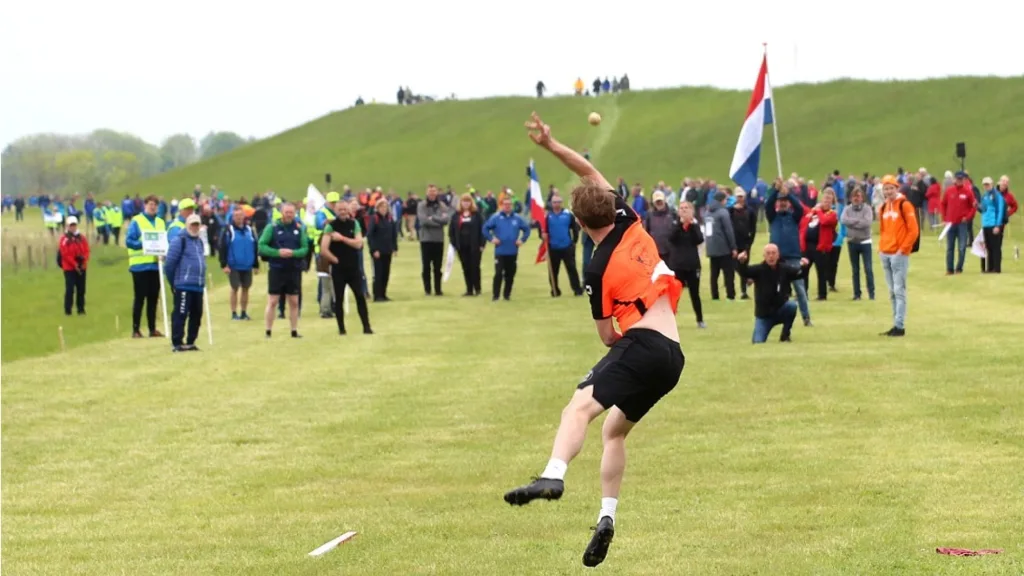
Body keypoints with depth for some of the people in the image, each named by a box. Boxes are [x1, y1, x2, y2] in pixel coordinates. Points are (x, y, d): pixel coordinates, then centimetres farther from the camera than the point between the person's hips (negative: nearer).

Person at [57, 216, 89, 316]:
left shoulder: (82, 238, 9)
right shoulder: (64, 239, -5)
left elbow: (86, 251, 5)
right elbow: (65, 254, -12)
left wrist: (84, 262, -11)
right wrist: (75, 264, -16)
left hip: (81, 268, 5)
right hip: (69, 268, -5)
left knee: (81, 289, 9)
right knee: (70, 289, -9)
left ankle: (81, 309, 18)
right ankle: (67, 310, -5)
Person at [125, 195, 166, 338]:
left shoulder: (161, 222, 14)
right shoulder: (136, 221, -3)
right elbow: (129, 241, -8)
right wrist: (143, 244, -22)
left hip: (156, 265, 5)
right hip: (140, 265, -5)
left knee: (153, 298, 9)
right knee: (140, 298, -3)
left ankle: (152, 329, 14)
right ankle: (136, 329, 1)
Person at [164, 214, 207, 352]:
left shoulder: (199, 241, 19)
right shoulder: (179, 240, -7)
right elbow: (170, 263, -9)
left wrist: (201, 280, 18)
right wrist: (173, 281, -3)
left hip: (198, 286, 8)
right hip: (183, 285, -8)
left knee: (196, 314, 9)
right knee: (180, 314, -8)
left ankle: (190, 341, 17)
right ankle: (177, 343, -7)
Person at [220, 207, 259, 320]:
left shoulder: (250, 230, 7)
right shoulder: (228, 230, -4)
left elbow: (255, 248, 12)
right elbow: (223, 248, -7)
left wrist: (256, 265, 10)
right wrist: (224, 265, -13)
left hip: (247, 267, 4)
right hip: (233, 266, -4)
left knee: (246, 289, 8)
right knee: (235, 289, 0)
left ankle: (244, 312, 17)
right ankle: (234, 313, 6)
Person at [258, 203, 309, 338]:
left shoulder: (299, 229, 3)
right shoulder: (272, 228, -4)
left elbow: (305, 248, 1)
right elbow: (261, 246, -7)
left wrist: (293, 253, -18)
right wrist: (278, 252, -20)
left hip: (294, 270, 3)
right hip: (276, 270, -3)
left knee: (294, 302, 7)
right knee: (272, 301, 0)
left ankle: (294, 331, 14)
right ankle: (268, 332, 5)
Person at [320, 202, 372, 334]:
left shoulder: (354, 224, 4)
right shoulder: (331, 226, -6)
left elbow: (358, 244, -9)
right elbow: (324, 250, -13)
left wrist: (342, 238, -18)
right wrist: (336, 260, -9)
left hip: (353, 267, 2)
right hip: (338, 268, -2)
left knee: (360, 297, -2)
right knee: (339, 299, 2)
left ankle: (366, 327, 1)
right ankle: (341, 329, 10)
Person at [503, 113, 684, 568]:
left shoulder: (599, 270, -3)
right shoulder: (631, 224, 12)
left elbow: (607, 336, 3)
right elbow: (589, 172, 22)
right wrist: (550, 145, 18)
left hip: (641, 344, -8)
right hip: (673, 356, 8)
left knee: (580, 406, -24)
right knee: (615, 429, 21)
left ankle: (553, 476, -51)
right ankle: (607, 518, 14)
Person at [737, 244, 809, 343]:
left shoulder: (785, 269, -3)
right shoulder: (758, 269, -7)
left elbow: (798, 272, -17)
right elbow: (744, 273, -23)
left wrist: (803, 266, -41)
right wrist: (742, 262, -46)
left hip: (781, 310, 1)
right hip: (763, 314, -1)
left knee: (792, 305, -31)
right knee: (758, 341, -14)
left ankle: (785, 334, -8)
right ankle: (761, 332, 25)